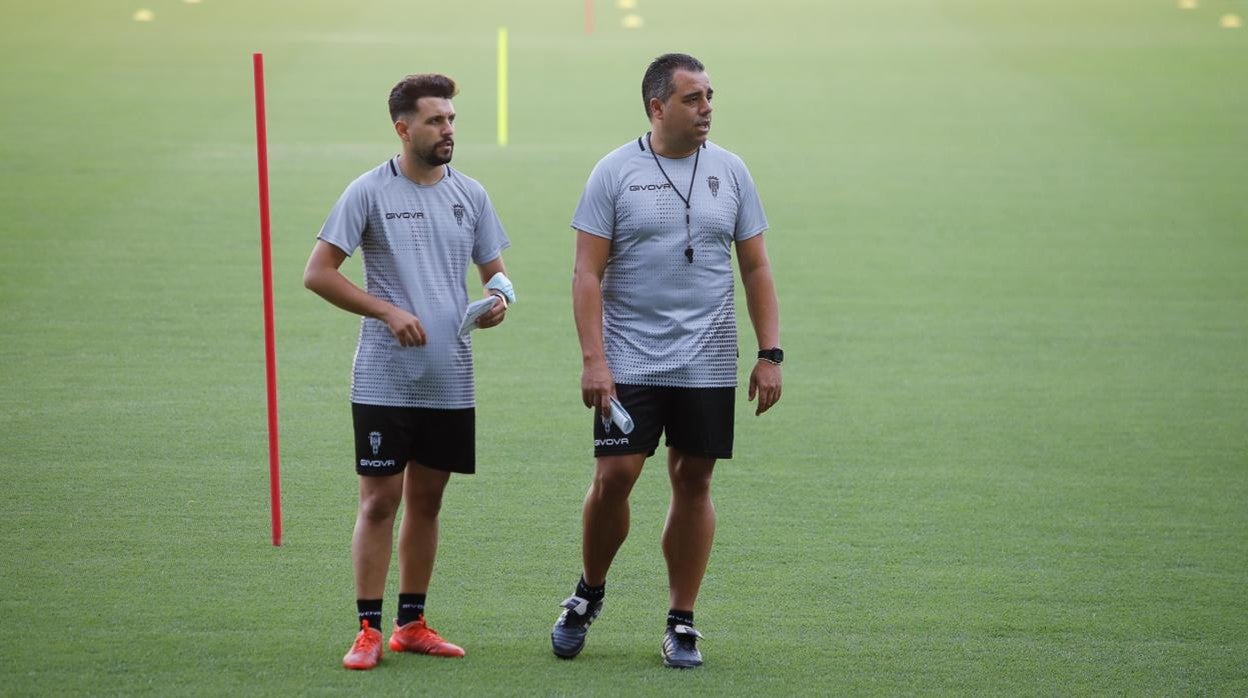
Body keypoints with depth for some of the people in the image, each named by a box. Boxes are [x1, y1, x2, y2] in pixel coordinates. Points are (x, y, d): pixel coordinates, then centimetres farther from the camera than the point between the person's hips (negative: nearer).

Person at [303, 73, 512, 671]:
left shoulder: (470, 194, 8)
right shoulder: (370, 192, -6)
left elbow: (494, 269, 16)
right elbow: (318, 273, -7)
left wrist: (499, 298, -8)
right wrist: (388, 311, -15)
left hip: (450, 381, 5)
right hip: (384, 380, -5)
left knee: (426, 500, 11)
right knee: (379, 500, -4)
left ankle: (411, 624, 19)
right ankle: (368, 630, 1)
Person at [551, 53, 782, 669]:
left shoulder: (730, 171, 6)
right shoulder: (614, 172, -3)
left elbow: (756, 269, 9)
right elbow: (587, 273, -4)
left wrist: (769, 354, 2)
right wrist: (593, 361, -12)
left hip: (707, 364, 3)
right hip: (629, 361, -2)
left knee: (693, 483, 4)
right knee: (613, 477, -7)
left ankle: (681, 623, 12)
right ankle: (588, 594, 18)